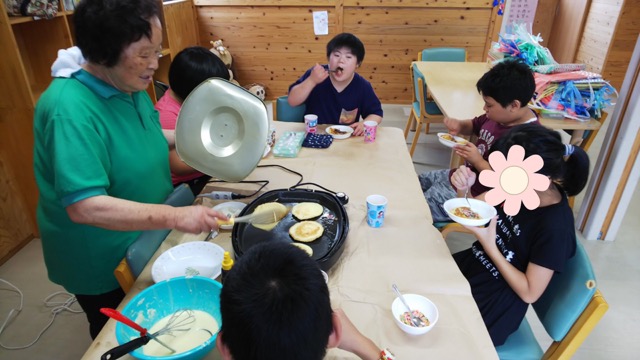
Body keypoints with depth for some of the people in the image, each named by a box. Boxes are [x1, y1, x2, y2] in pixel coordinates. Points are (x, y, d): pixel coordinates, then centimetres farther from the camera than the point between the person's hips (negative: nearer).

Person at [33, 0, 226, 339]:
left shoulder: (130, 86, -4)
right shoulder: (71, 109, -30)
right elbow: (83, 207, -35)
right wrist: (175, 216, -41)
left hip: (144, 246, 7)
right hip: (102, 264, -7)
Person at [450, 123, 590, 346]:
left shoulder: (555, 227, -26)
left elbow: (530, 293, -18)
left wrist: (489, 245, -25)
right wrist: (463, 188, -16)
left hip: (493, 305, -6)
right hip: (470, 264, 6)